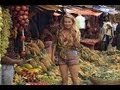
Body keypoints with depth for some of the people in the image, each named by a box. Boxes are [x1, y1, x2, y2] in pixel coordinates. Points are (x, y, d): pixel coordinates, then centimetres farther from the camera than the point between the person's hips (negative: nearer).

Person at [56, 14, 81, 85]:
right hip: (62, 56, 2)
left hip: (72, 56, -2)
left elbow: (77, 45, -10)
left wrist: (74, 37, -23)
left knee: (75, 79, -1)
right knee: (64, 79, 7)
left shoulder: (76, 32, -3)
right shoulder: (60, 32, 2)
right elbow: (56, 45, 10)